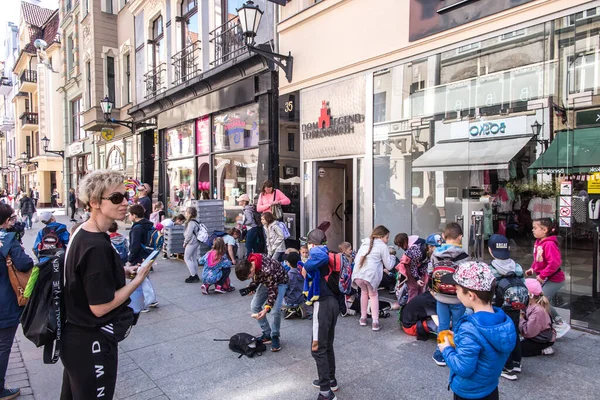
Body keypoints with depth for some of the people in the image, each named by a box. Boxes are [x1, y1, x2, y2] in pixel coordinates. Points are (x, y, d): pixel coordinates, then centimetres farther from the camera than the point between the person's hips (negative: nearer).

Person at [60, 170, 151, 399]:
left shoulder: (82, 232, 1)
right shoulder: (97, 246, -29)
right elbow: (100, 307, -26)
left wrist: (122, 271, 3)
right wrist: (138, 279, -16)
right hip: (92, 342, -9)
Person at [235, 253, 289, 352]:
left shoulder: (267, 270, -42)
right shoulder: (248, 263, -20)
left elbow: (273, 290, -32)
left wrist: (266, 309, -38)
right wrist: (252, 286, -13)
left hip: (279, 281, -7)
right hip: (266, 281, 7)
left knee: (275, 310, -21)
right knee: (254, 306, -1)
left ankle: (275, 337, 3)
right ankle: (267, 334, 11)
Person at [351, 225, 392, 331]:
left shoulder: (365, 243, 28)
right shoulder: (383, 246, 11)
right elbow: (388, 266, 9)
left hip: (357, 274, 4)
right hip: (370, 275, -4)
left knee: (364, 292, 31)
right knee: (373, 295, 20)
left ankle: (363, 318, 33)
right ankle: (375, 322, 12)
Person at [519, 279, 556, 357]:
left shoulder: (538, 310, -30)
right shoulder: (532, 305, -3)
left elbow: (528, 332, -29)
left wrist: (520, 318, -20)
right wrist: (522, 314, -15)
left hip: (544, 341, -9)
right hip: (537, 336, 9)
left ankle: (543, 350, -1)